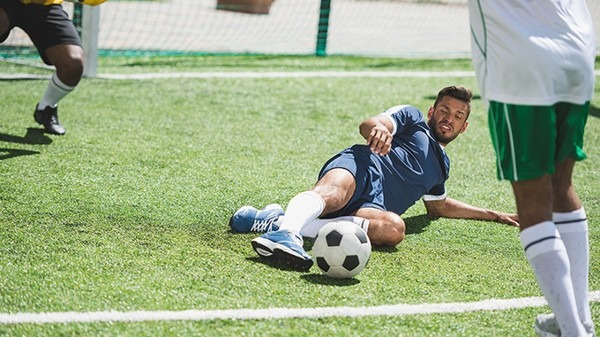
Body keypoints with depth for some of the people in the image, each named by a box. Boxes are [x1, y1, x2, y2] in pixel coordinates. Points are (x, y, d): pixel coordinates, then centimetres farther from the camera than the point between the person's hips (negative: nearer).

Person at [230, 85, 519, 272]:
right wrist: (378, 128, -26)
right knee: (331, 195, -40)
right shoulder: (412, 118, 21)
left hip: (373, 204, 3)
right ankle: (285, 231, -73)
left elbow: (439, 206, 54)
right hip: (361, 168, -3)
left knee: (394, 228, -34)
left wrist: (493, 215, 52)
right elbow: (368, 125, 2)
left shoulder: (441, 164, 38)